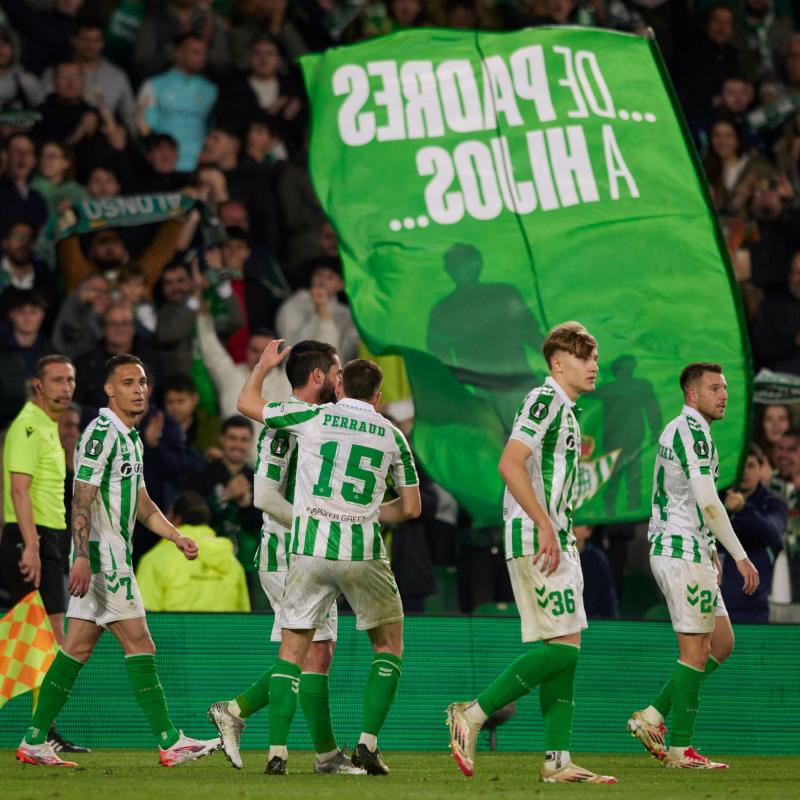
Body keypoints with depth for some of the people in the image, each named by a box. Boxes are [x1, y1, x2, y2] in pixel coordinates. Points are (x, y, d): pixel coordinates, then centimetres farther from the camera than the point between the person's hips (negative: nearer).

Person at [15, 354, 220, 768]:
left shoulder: (130, 436, 18)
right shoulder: (102, 432, -13)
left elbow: (142, 503, 25)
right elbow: (82, 499, -18)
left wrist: (177, 537, 14)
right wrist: (82, 557, -24)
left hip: (115, 554, 10)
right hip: (102, 555, -10)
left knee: (78, 647, 8)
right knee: (139, 645, -7)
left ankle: (35, 741, 8)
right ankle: (169, 742, -5)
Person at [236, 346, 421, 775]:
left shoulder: (314, 418, 3)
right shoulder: (393, 436, 8)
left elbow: (246, 402, 14)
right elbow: (411, 507, 13)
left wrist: (263, 365, 31)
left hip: (311, 547, 0)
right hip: (363, 551, 0)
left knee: (292, 649, 8)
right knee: (389, 645, 16)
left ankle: (277, 751, -2)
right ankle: (367, 744, 4)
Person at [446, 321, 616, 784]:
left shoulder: (565, 410, 21)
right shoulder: (545, 400, -10)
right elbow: (510, 464, -21)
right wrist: (545, 527, -23)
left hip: (556, 541, 10)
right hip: (535, 540, -10)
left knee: (565, 651, 6)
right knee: (563, 647, -13)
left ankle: (558, 761, 4)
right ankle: (473, 715, -7)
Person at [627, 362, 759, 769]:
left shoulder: (674, 430, 18)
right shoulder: (692, 430, -14)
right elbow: (707, 502, -20)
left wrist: (710, 551, 25)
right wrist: (740, 556, -18)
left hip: (670, 550, 10)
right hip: (683, 552, -10)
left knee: (721, 643, 12)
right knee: (695, 651, -6)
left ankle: (653, 717, 12)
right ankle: (680, 748, -3)